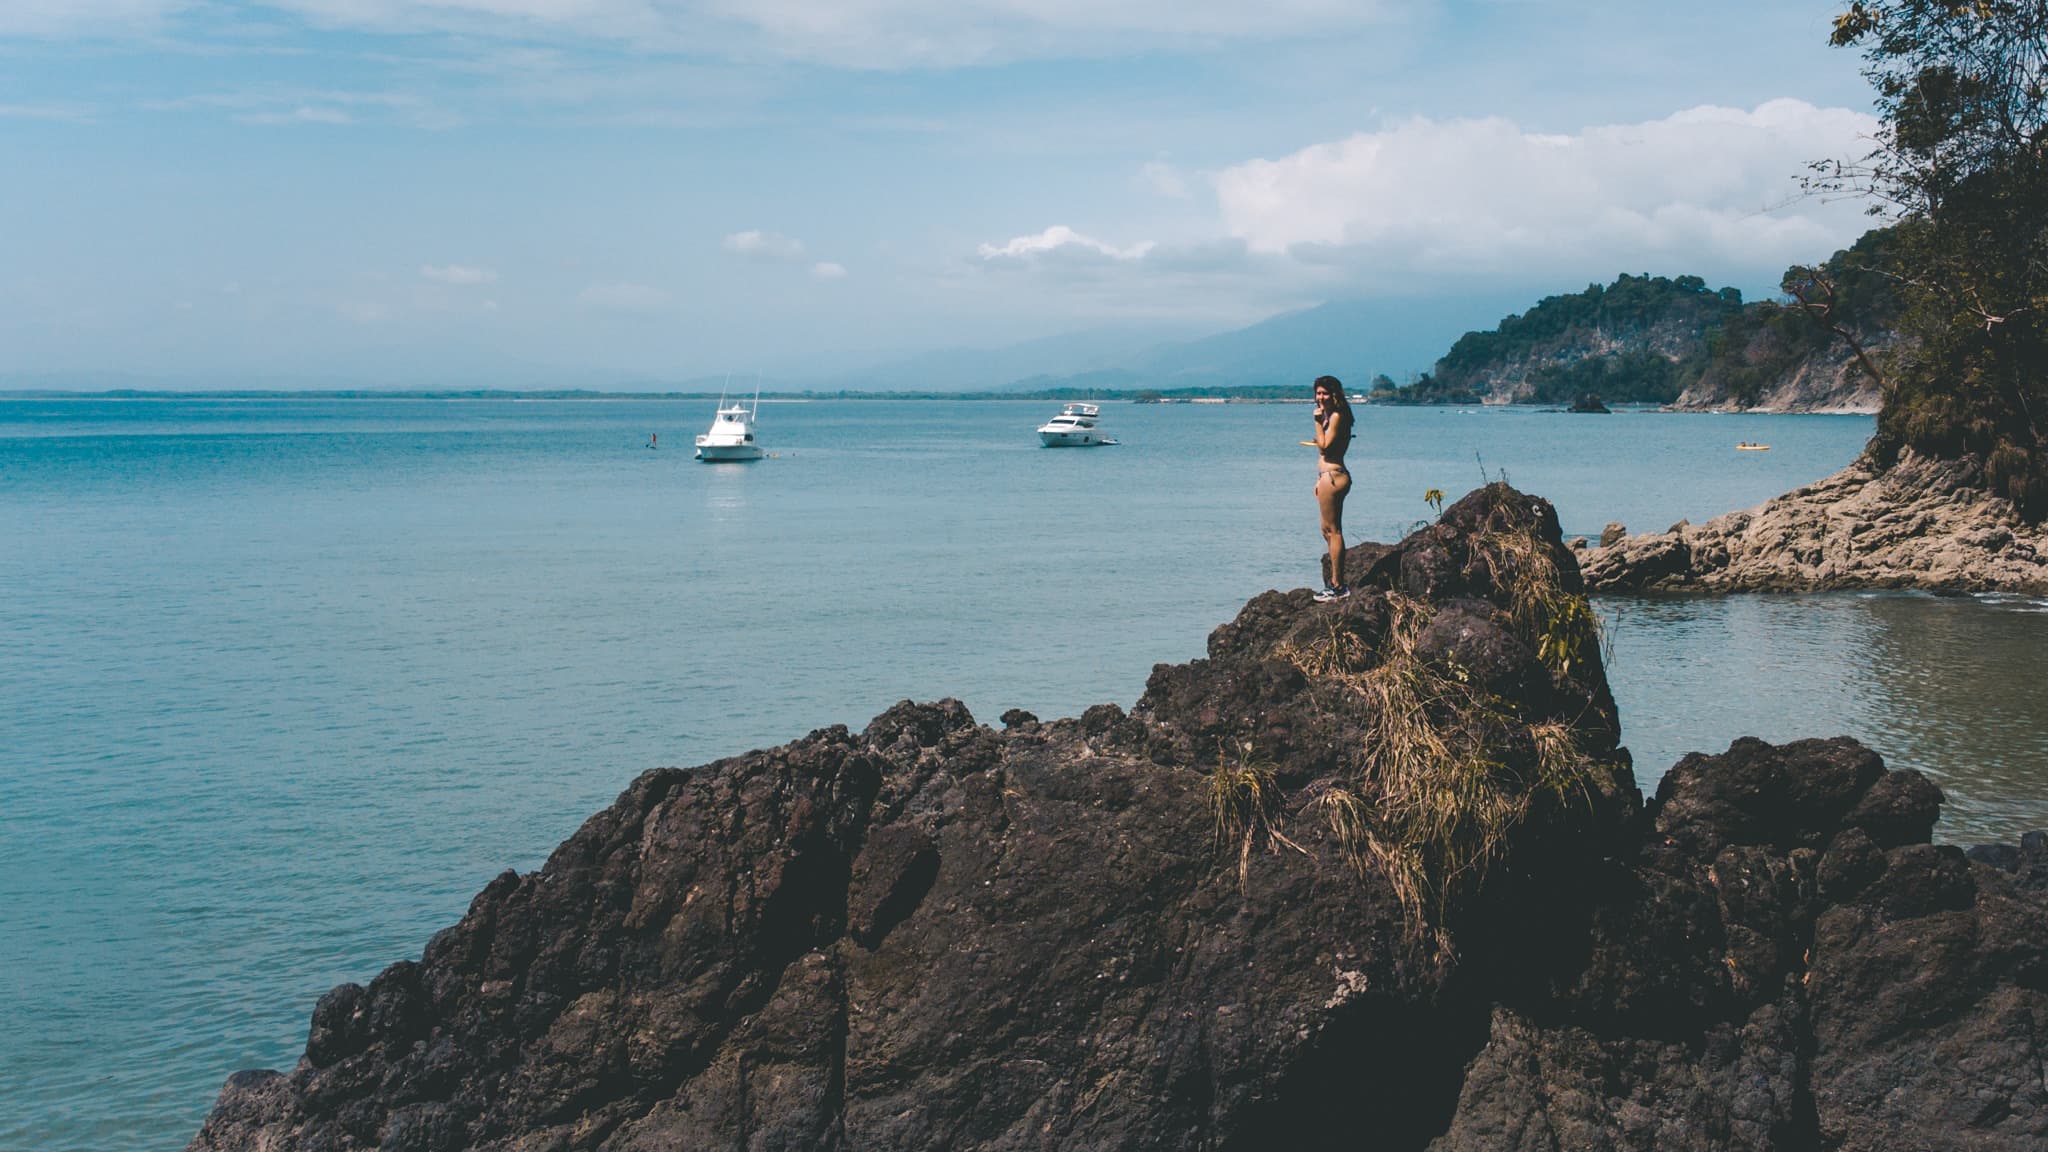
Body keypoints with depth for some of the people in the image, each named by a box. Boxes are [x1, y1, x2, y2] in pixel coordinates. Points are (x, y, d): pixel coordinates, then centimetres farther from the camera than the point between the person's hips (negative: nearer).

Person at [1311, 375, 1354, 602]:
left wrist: (1318, 421, -15)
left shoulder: (1336, 417, -13)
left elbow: (1324, 446, -19)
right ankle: (1336, 582, 21)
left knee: (1332, 530, -8)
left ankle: (1337, 585, -6)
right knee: (1329, 530, 15)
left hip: (1332, 476, -11)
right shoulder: (1329, 416, 17)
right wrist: (1320, 480, 20)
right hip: (1330, 476, 11)